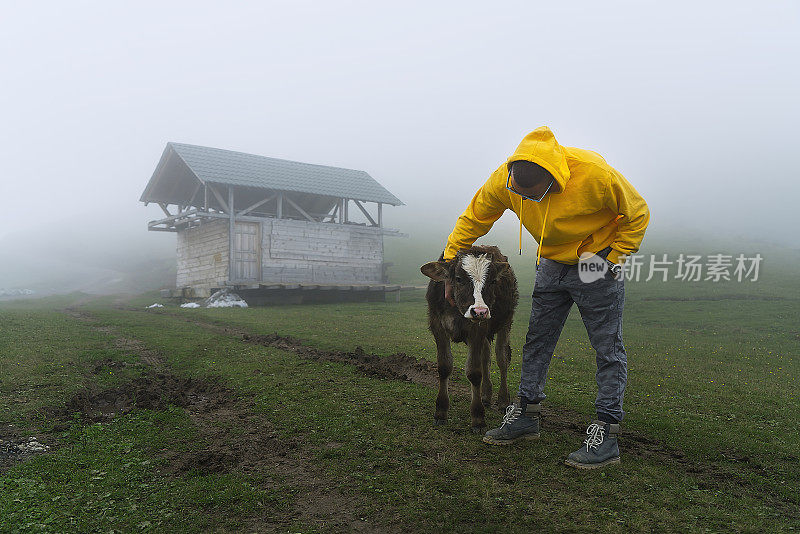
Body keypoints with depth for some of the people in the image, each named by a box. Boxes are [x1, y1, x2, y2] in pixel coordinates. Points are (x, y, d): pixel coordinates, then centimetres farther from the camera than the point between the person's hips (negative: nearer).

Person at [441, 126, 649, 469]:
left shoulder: (596, 175, -31)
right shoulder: (505, 178, -20)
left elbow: (637, 215, -13)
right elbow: (473, 217, -4)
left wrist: (611, 260, -14)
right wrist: (451, 264, -3)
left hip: (597, 263, -4)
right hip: (551, 265, 5)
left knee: (608, 348, -3)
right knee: (536, 341, 8)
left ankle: (606, 433, 5)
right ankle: (526, 415, 21)